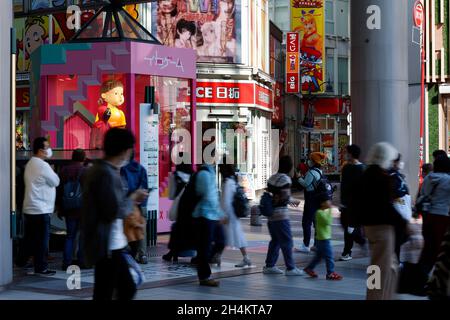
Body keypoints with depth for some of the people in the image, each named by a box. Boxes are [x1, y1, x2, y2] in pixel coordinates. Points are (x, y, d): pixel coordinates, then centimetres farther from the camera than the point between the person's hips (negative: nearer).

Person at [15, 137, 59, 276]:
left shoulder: (30, 164, 14)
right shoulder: (42, 165, -17)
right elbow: (56, 182, -8)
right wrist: (52, 171, 7)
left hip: (30, 208, 9)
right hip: (41, 209, -9)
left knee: (30, 238, 17)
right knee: (42, 240, -2)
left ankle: (21, 261, 24)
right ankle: (41, 267, 3)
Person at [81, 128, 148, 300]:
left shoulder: (100, 169, 12)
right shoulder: (106, 173, -19)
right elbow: (114, 212, -23)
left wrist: (130, 200, 12)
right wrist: (133, 198, -8)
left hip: (112, 244, 10)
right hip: (107, 246, -10)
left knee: (127, 289, 14)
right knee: (104, 294, -4)